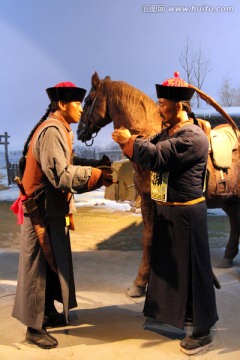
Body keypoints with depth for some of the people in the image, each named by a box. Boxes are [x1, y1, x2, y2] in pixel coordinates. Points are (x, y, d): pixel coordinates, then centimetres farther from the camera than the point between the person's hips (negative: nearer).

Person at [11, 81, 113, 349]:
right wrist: (95, 175, -20)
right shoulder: (52, 130, -19)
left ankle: (49, 313, 35)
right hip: (43, 211, -10)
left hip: (53, 210, 10)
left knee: (53, 264, 19)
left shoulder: (58, 130, 13)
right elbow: (61, 175, -26)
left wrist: (97, 166, 0)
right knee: (39, 267, 1)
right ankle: (34, 327, 14)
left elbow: (65, 166, 9)